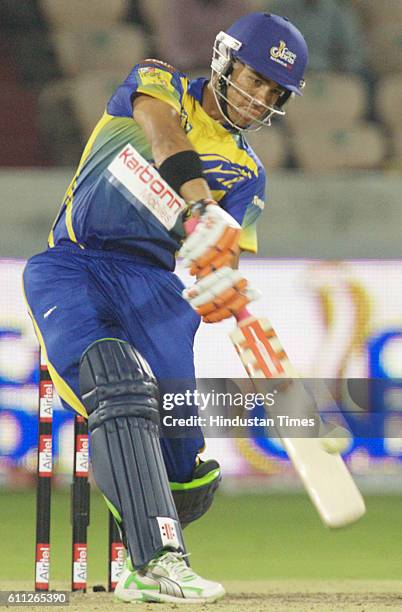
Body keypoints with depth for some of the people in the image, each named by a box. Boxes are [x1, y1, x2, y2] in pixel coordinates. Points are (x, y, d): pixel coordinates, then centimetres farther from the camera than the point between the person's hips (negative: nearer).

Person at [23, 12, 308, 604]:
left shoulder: (247, 174, 20)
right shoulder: (160, 85, 10)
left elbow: (228, 254, 4)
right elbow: (165, 135, -15)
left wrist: (223, 287, -22)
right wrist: (202, 211, -34)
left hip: (149, 287, 4)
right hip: (71, 267, -4)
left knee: (189, 482, -7)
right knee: (121, 385, -33)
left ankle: (141, 560, 27)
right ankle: (157, 560, -41)